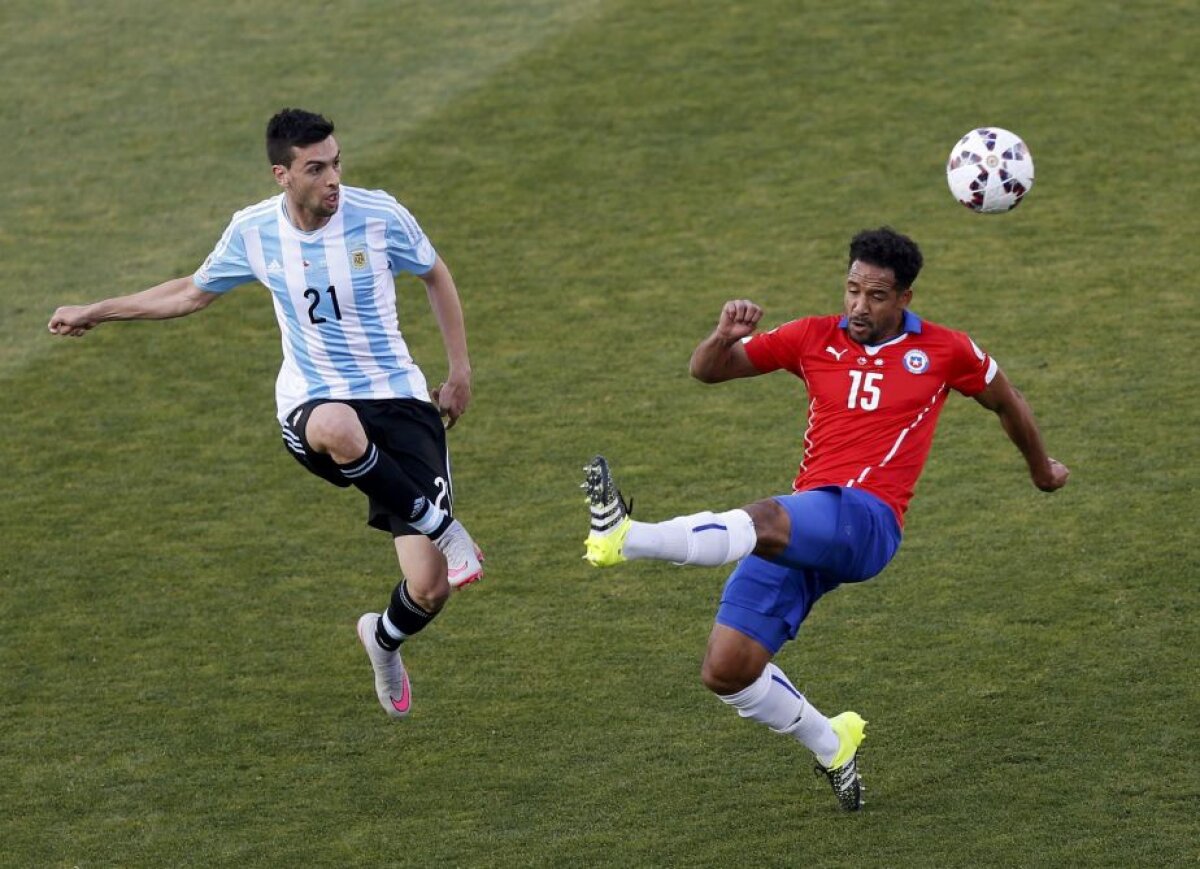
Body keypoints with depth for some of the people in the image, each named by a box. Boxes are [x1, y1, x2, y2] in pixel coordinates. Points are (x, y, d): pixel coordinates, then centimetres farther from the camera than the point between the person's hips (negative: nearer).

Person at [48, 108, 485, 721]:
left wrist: (460, 370, 10)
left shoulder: (378, 215, -7)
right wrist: (95, 312, 23)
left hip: (398, 400, 0)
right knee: (337, 428, -45)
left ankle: (384, 639, 30)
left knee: (429, 589, -10)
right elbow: (194, 292, 19)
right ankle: (440, 526, -23)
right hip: (312, 404, 0)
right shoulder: (252, 232, -2)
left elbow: (436, 276, 13)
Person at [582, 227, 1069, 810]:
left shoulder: (943, 351, 8)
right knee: (726, 670, -7)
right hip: (799, 530, 5)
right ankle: (832, 746, 18)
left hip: (866, 521, -5)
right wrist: (724, 336, -11)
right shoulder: (814, 339, 13)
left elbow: (1007, 402, 27)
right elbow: (706, 370, 13)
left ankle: (625, 538, -57)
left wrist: (1042, 470, 42)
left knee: (767, 521, -38)